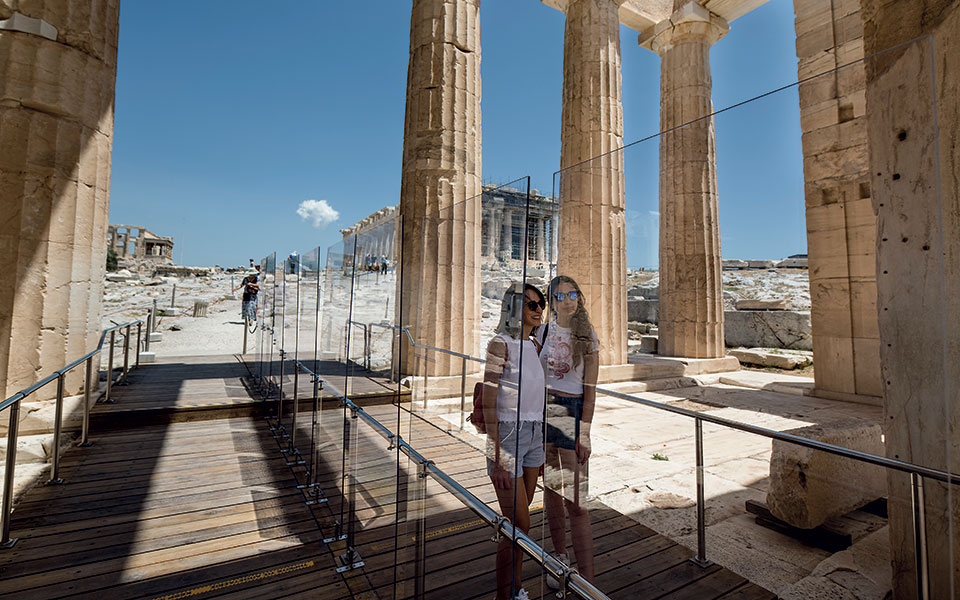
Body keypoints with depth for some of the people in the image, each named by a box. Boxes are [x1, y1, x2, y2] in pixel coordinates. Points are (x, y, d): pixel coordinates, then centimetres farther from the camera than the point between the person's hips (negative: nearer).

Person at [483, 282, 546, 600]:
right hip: (507, 436, -7)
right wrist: (497, 459, -17)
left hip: (533, 436, 7)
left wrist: (541, 448, 17)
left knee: (519, 520, 17)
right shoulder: (501, 343, -14)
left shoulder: (533, 345, 8)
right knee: (519, 525, 0)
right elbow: (488, 405, -15)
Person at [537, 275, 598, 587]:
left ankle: (587, 582, 8)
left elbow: (590, 389, -4)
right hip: (543, 410, 3)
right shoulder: (542, 332, 5)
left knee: (575, 497, -5)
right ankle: (560, 558, 34)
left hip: (573, 411, -3)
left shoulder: (587, 336, -3)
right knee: (550, 487, 14)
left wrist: (584, 434, -9)